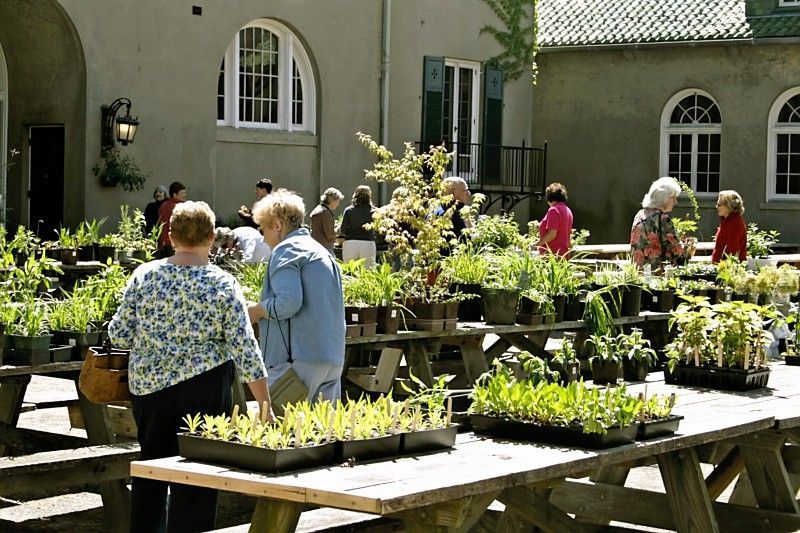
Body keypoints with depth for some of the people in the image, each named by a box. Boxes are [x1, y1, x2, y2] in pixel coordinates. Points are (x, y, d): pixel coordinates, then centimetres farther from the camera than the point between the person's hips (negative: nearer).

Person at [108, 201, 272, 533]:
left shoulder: (144, 275, -2)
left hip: (147, 385, 3)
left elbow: (119, 334, 1)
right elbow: (245, 351, -8)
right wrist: (265, 406, -2)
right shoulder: (223, 285, -7)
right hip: (202, 390, -3)